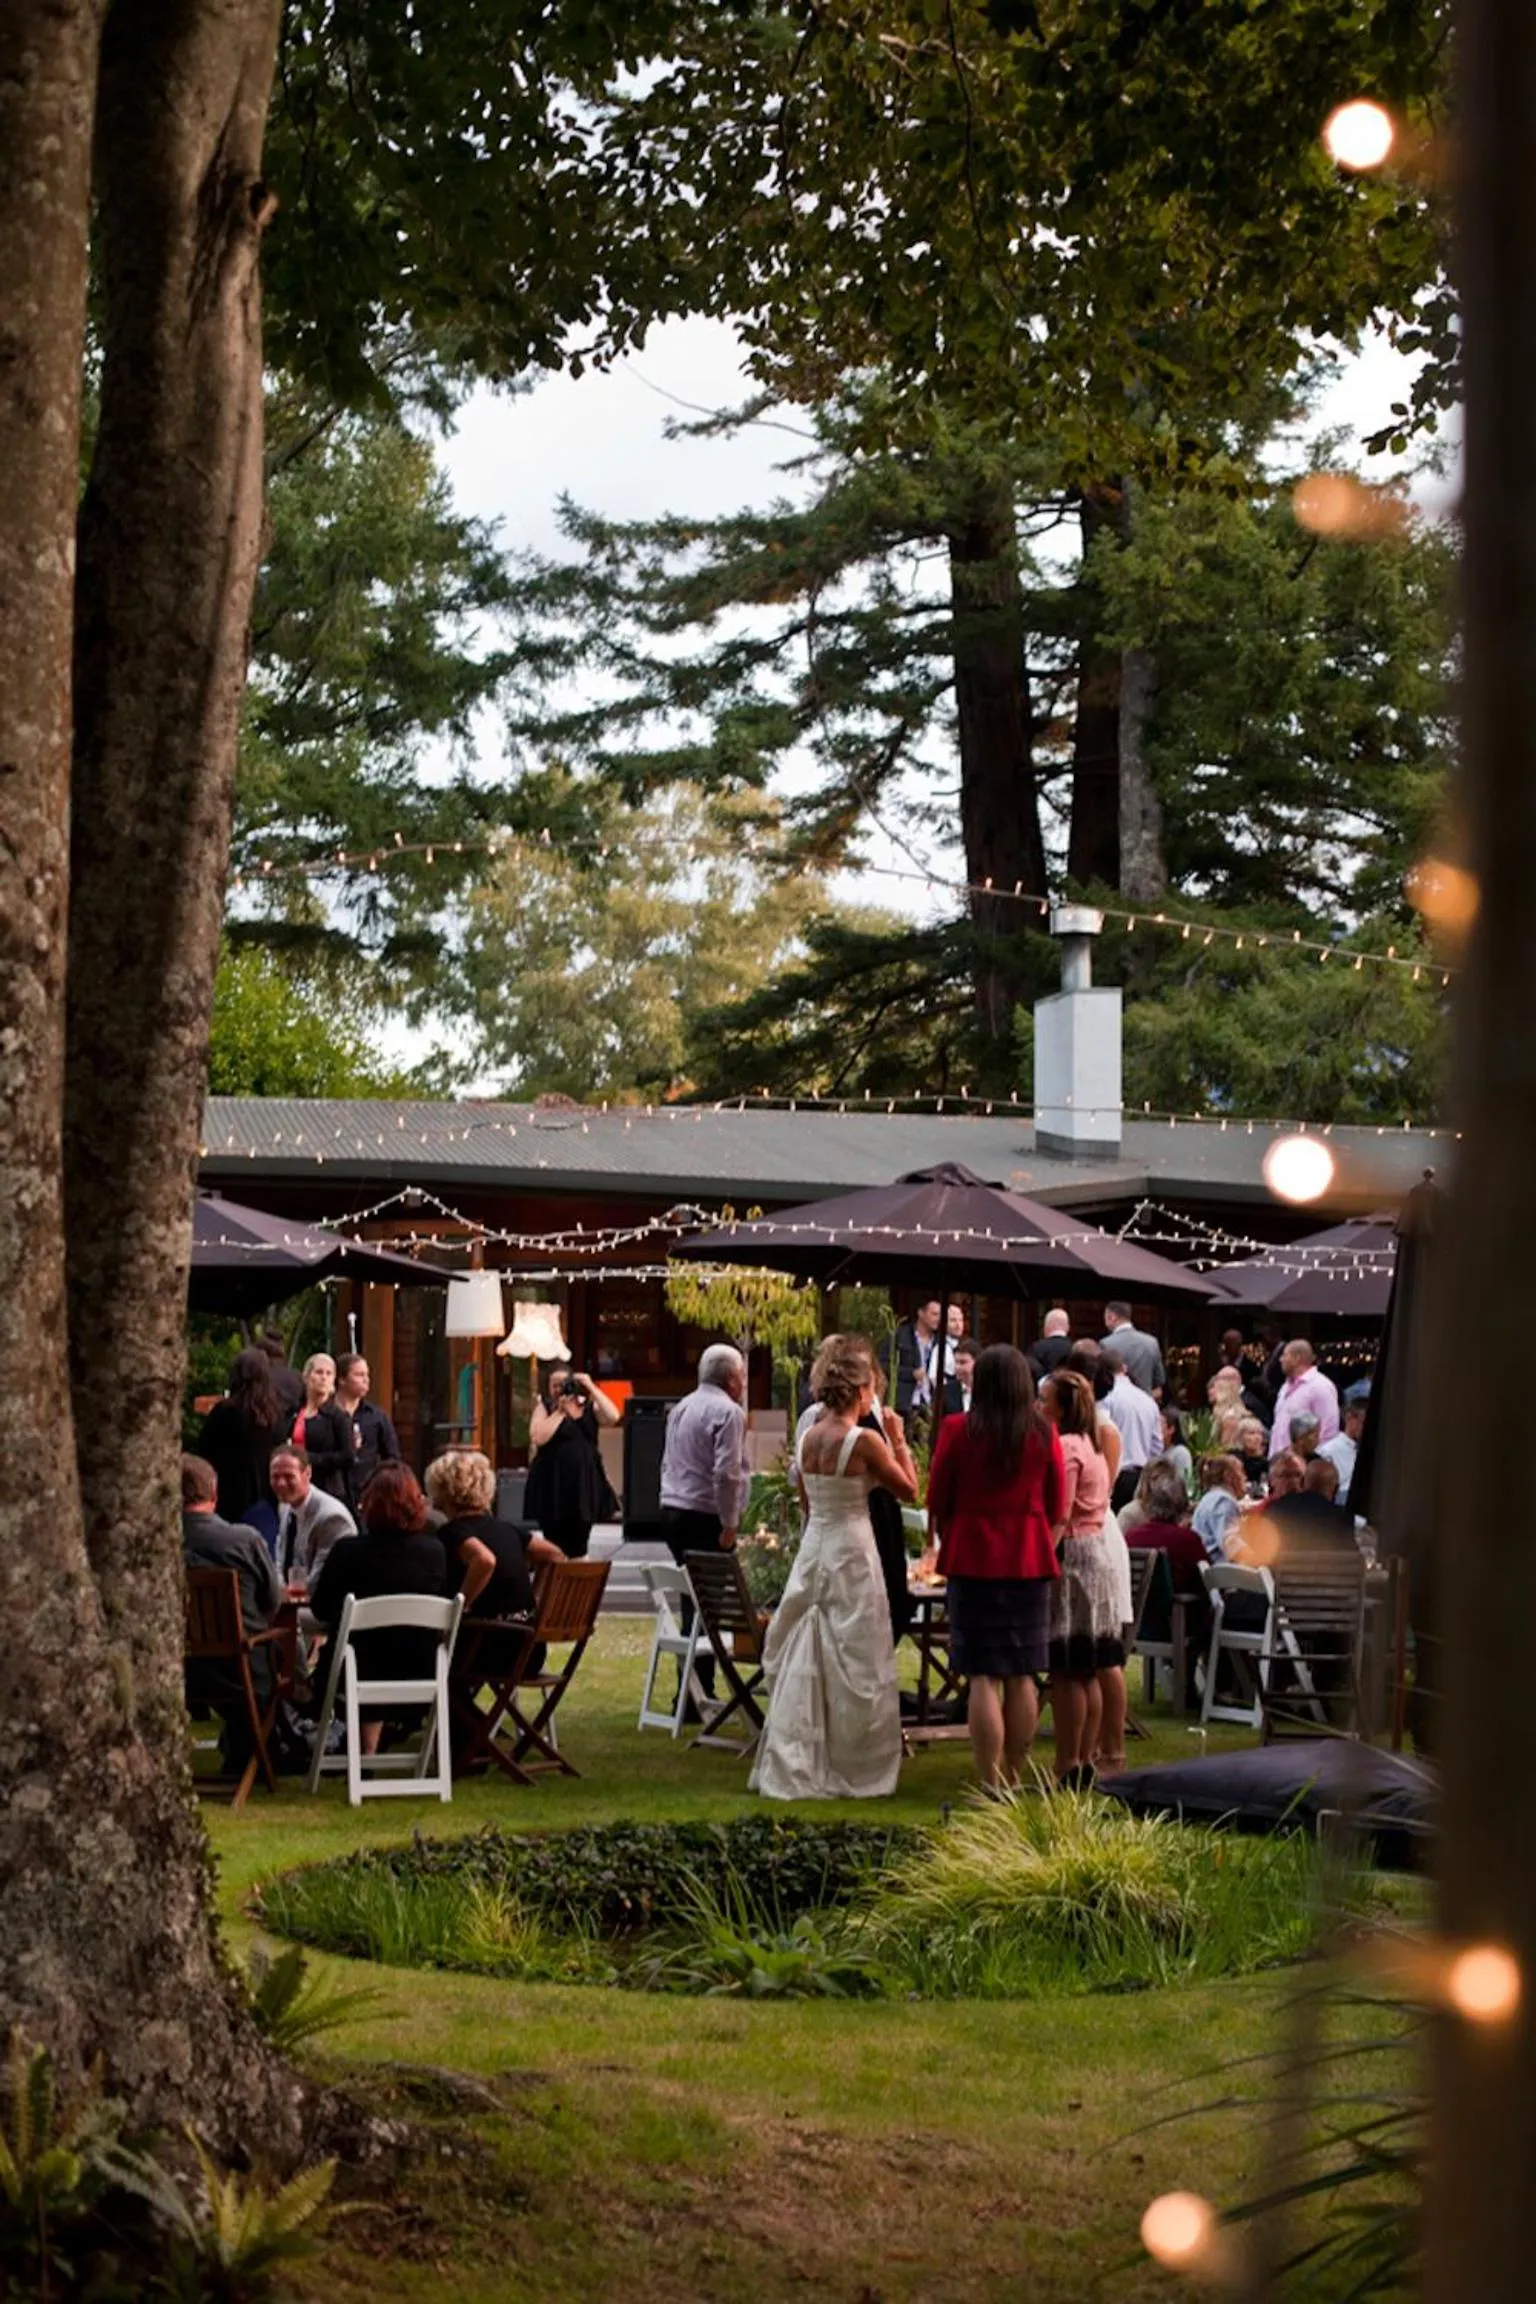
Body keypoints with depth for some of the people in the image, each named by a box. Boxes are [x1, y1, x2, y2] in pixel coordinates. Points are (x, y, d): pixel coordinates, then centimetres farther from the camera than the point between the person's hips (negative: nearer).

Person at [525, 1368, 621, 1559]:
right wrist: (560, 1412, -12)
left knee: (579, 1549, 8)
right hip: (553, 1485, -3)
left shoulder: (589, 1407, 9)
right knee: (556, 1549, -3)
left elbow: (613, 1417, -10)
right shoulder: (544, 1407, 2)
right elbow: (538, 1437, -13)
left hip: (584, 1482, 3)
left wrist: (591, 1388, -11)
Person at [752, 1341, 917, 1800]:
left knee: (804, 1663, 11)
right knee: (853, 1667, 3)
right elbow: (908, 1490, -6)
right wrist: (899, 1441, 3)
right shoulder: (865, 1441, -14)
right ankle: (849, 1771, 9)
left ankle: (792, 1769, 14)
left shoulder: (807, 1439, 4)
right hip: (851, 1554, -6)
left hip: (812, 1550, 6)